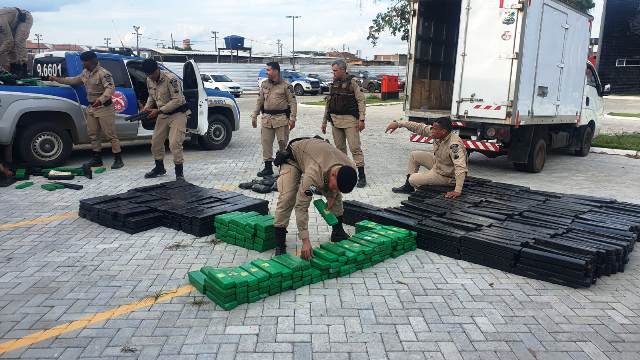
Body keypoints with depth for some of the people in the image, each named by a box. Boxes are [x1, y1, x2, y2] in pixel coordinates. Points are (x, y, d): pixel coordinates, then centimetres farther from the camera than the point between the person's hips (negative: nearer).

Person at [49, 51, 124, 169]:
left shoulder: (103, 73, -16)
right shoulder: (85, 73, 12)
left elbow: (111, 88, -27)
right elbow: (75, 80, 29)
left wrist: (101, 99, -41)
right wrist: (58, 79, 27)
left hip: (104, 108, -9)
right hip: (91, 108, 9)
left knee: (110, 134, -7)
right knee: (92, 134, 11)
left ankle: (118, 159, -3)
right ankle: (97, 159, 20)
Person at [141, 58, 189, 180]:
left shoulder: (171, 79, -22)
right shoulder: (149, 81, 3)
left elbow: (178, 100, -24)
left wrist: (158, 110, -23)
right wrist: (147, 108, -1)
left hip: (177, 113, -8)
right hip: (162, 115, 8)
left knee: (174, 143, -16)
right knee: (155, 142, 11)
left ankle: (179, 172, -5)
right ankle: (159, 168, 30)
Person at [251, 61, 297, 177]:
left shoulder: (286, 86, -3)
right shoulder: (264, 84, 13)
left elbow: (293, 102, -4)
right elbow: (259, 101, 17)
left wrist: (292, 119, -12)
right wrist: (254, 116, 13)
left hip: (281, 119, -5)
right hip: (266, 118, 5)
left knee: (283, 143, 1)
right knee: (266, 143, 5)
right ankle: (268, 167, 13)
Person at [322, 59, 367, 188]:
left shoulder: (352, 82, -5)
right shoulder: (333, 84, 12)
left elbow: (361, 101, -9)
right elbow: (328, 103, 17)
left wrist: (361, 119, -16)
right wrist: (324, 121, 16)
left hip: (350, 120, -6)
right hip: (335, 120, 6)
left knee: (355, 147, -8)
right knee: (339, 148, 10)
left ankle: (361, 175, -4)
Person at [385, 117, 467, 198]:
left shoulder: (454, 145, -38)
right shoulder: (438, 133, -15)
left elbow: (460, 168, -44)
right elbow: (420, 127, -7)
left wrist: (457, 191, -50)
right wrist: (399, 124, -11)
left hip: (446, 176, -8)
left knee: (413, 180, -11)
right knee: (414, 155, 14)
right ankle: (408, 187, 26)